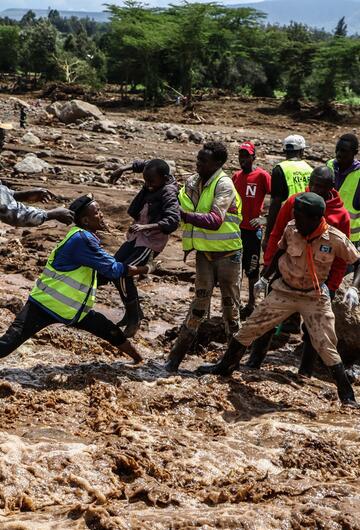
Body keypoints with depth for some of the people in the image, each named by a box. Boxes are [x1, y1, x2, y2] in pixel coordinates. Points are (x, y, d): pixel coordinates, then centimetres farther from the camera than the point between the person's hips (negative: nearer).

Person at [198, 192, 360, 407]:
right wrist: (265, 277, 14)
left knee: (327, 346, -8)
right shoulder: (291, 229, -12)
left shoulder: (335, 239, -20)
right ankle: (226, 366, 22)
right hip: (284, 291, 3)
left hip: (315, 297, -3)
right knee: (250, 328, 3)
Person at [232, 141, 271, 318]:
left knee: (251, 268, 3)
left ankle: (251, 304, 14)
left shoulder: (262, 175, -9)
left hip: (253, 229, -6)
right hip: (236, 228, 6)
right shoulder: (236, 176, 9)